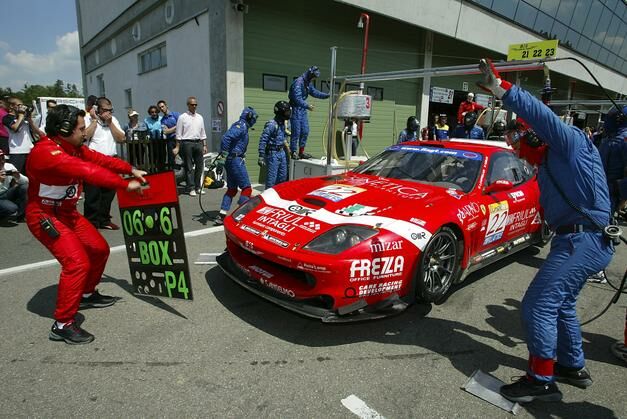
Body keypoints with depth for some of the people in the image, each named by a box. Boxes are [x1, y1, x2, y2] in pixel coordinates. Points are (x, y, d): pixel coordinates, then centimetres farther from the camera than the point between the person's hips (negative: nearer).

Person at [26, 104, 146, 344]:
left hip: (67, 212, 10)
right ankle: (62, 325, -9)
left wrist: (131, 170, -9)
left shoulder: (73, 148, 2)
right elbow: (89, 172, -35)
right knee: (77, 263, -20)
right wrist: (125, 184, -34)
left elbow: (100, 159, 1)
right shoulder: (47, 152, -28)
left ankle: (87, 295, 36)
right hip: (44, 216, -9)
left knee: (99, 249, 14)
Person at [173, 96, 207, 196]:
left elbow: (203, 133, 18)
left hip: (198, 143, 5)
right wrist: (177, 147, -5)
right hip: (187, 143, -5)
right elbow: (179, 134, -1)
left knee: (199, 166, 5)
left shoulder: (200, 117, 15)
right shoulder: (182, 117, 1)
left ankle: (198, 187, 15)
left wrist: (204, 145, 13)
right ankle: (191, 188, 2)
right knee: (189, 167, -1)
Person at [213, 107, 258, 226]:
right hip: (235, 160, -10)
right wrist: (223, 155, -22)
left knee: (232, 189, 13)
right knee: (246, 188, -5)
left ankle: (222, 215, 12)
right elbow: (226, 137, -24)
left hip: (231, 161, 10)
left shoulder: (240, 126, 19)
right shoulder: (241, 125, -11)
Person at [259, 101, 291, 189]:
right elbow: (263, 140, -20)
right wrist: (261, 157, -23)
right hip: (273, 154, -9)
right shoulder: (271, 124, -18)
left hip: (282, 153, 9)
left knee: (283, 177, 16)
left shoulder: (283, 124, 10)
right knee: (271, 178, -4)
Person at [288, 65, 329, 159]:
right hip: (296, 109, -9)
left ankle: (301, 152, 17)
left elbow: (315, 92, 20)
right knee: (296, 132, -6)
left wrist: (327, 95, 13)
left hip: (302, 109, 9)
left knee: (305, 131, 9)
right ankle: (293, 153, 4)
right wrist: (307, 106, -29)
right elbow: (297, 98, -25)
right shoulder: (298, 82, -19)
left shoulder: (308, 83, 11)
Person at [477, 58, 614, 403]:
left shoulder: (572, 143, -8)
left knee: (538, 305, -10)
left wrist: (500, 87, -29)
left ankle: (541, 381, 2)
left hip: (583, 241, -11)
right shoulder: (547, 167, 19)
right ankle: (572, 367, 39)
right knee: (560, 303, 22)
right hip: (577, 239, 11)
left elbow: (538, 114, -24)